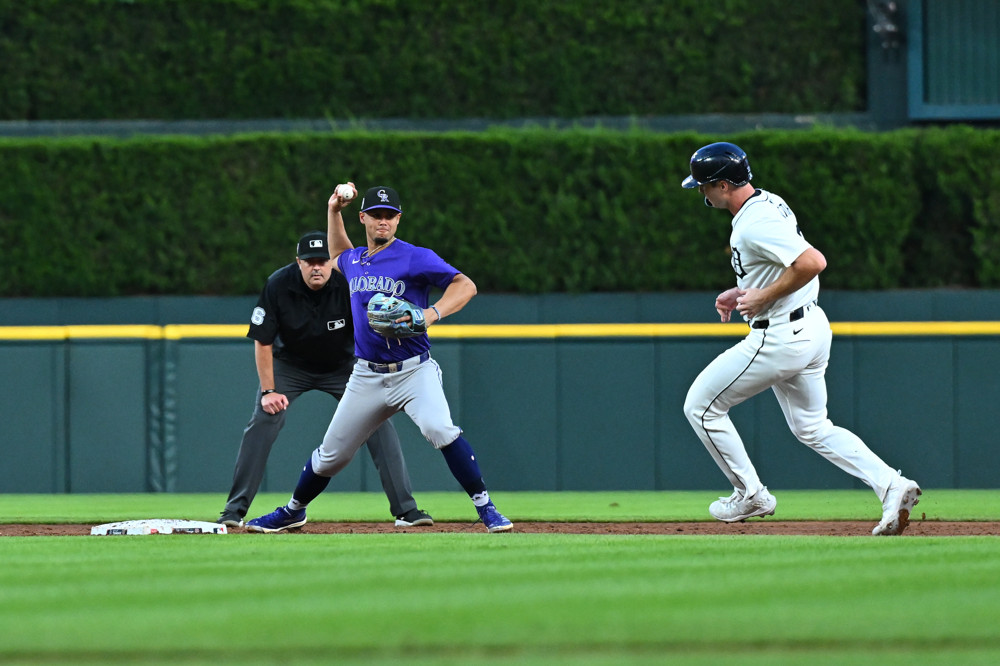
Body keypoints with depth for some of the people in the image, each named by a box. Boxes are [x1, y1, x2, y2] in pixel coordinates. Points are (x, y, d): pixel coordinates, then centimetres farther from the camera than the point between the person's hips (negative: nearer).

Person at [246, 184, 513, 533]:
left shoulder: (416, 258, -9)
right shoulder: (354, 261, 11)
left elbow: (465, 285, -15)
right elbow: (338, 258, 37)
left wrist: (431, 314, -31)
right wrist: (334, 212, 25)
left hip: (414, 371, -5)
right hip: (367, 376, 5)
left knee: (440, 429, -30)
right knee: (332, 453, 11)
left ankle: (486, 508, -24)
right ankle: (293, 511, 35)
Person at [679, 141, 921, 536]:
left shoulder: (754, 226, -23)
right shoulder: (768, 203, 9)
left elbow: (813, 262, -33)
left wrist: (763, 297, -23)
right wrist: (743, 292, 13)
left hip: (780, 338, -10)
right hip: (811, 327, 10)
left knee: (701, 406, 4)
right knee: (812, 428, 19)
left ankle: (750, 495, 12)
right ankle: (891, 485, 3)